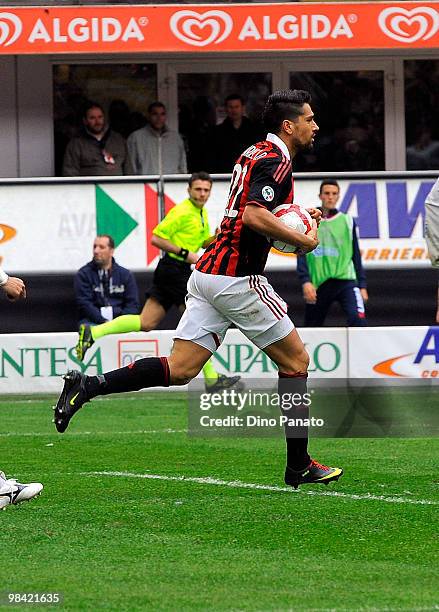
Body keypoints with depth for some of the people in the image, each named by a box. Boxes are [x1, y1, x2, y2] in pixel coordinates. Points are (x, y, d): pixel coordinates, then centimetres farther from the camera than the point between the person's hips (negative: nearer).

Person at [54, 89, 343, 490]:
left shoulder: (256, 153, 19)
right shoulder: (275, 159, -12)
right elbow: (254, 216, -26)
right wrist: (303, 241, -16)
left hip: (207, 274, 9)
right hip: (237, 278, -9)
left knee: (179, 369, 2)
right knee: (295, 360, 3)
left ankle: (88, 386, -9)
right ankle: (299, 466, 6)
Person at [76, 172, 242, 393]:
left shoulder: (202, 214, 17)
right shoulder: (182, 212, -13)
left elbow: (205, 242, 28)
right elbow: (156, 238, -16)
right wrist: (185, 253, -19)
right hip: (175, 270, -9)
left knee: (146, 323, 3)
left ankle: (92, 332, -2)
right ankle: (211, 379, 1)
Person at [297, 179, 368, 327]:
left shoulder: (347, 222, 10)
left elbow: (356, 256, 13)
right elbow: (301, 256, 1)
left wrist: (362, 285, 9)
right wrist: (305, 281, -13)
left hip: (346, 281, -1)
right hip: (318, 285, 1)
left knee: (358, 319, -25)